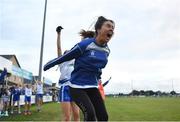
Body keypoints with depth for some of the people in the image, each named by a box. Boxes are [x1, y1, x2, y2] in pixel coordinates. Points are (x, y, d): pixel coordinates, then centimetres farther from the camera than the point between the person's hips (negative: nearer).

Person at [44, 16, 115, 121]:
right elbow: (65, 57, -5)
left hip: (92, 87, 6)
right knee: (90, 113, -24)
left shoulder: (106, 50, 4)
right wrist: (47, 66, 7)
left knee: (103, 117, -4)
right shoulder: (85, 45, -16)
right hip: (77, 87, -6)